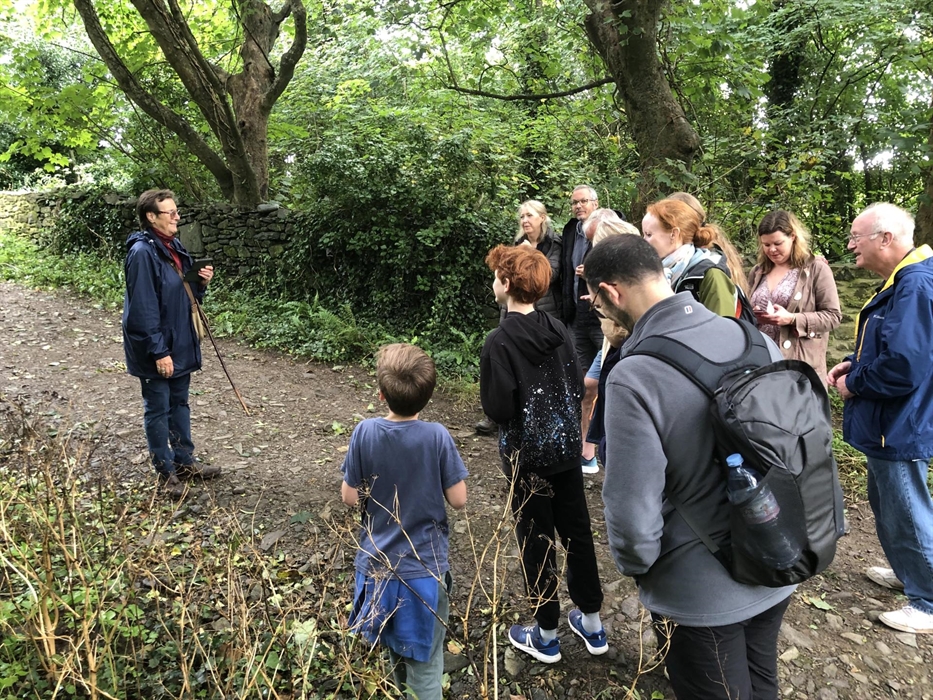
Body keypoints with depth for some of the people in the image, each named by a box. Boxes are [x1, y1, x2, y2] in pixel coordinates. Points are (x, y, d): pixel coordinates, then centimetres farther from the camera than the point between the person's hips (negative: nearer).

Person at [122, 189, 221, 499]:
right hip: (155, 350, -9)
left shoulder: (174, 247, 7)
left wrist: (201, 282, -3)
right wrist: (159, 352, -23)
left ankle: (185, 460, 33)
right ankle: (165, 472, 19)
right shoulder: (142, 252, -20)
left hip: (180, 342, 9)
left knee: (179, 403, 19)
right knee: (158, 410, 6)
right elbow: (143, 308, -23)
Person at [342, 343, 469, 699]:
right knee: (424, 662, 13)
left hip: (377, 562, 3)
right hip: (424, 566, -3)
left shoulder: (365, 432, -15)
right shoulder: (437, 436, -19)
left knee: (395, 647, 27)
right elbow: (458, 499, -12)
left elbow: (349, 496, -6)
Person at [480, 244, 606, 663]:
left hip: (526, 456, -5)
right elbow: (577, 387, 4)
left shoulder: (500, 341, -19)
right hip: (567, 446, 6)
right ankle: (591, 624, 33)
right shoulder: (558, 331, -1)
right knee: (577, 532, 16)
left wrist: (491, 400, 0)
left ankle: (545, 636, 25)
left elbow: (498, 408, -20)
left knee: (536, 542, 9)